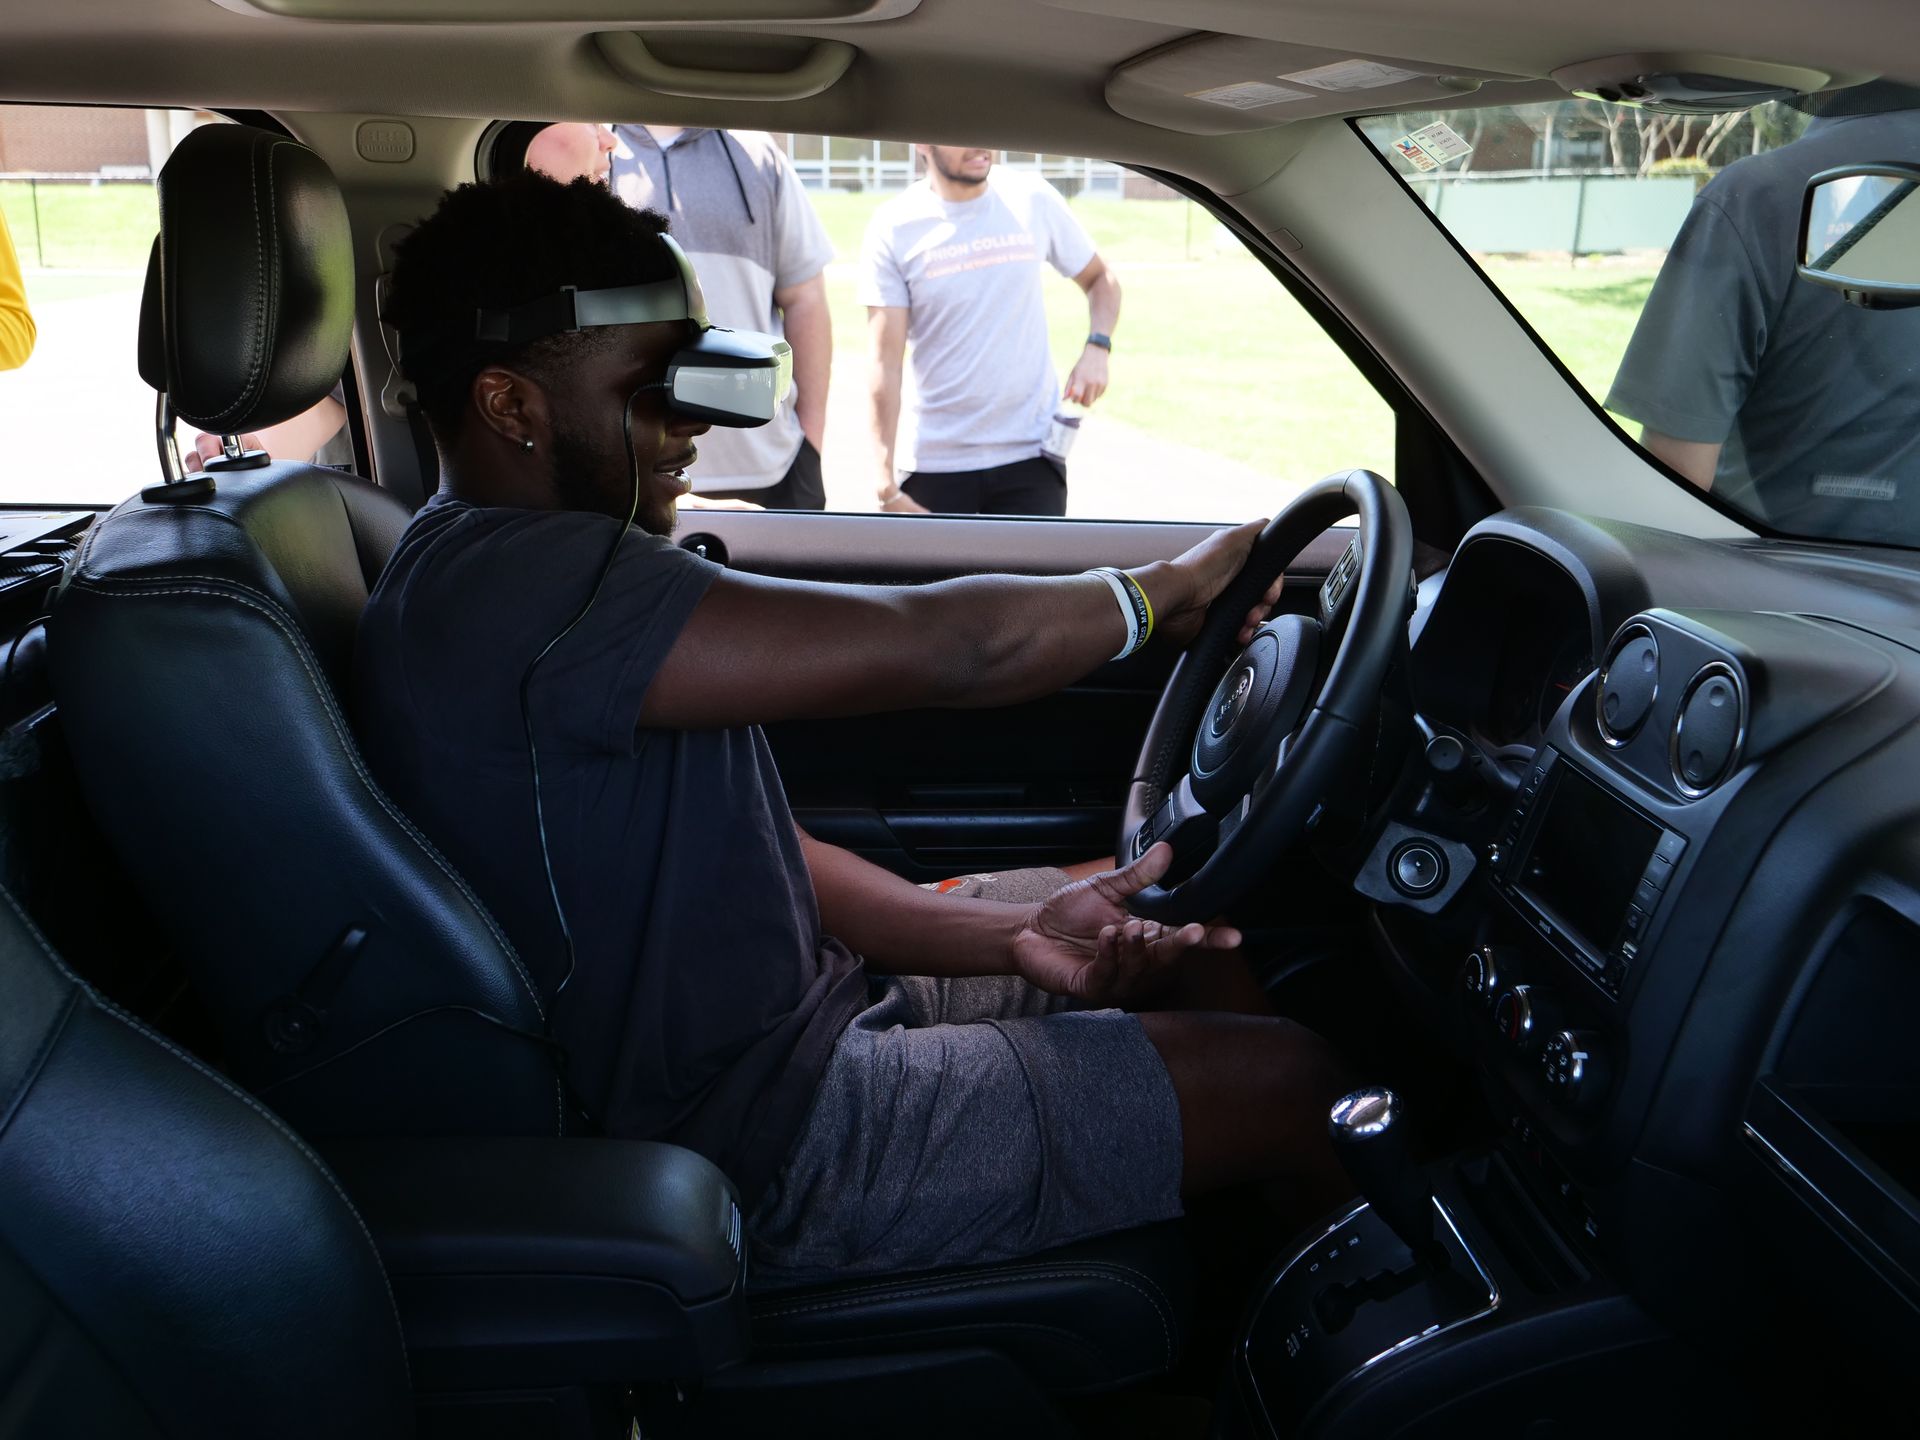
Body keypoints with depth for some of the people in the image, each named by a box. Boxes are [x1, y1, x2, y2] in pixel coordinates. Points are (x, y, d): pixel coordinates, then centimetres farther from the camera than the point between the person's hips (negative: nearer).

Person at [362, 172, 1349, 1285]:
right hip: (767, 1147, -10)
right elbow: (936, 646, -27)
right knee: (1290, 1081, -4)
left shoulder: (524, 574, 9)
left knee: (1211, 967, 13)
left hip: (796, 1019, 10)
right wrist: (1168, 589, -7)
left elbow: (747, 854, 7)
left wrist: (1012, 934, -5)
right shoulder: (513, 585, -26)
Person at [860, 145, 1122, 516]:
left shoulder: (1032, 200, 1)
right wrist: (886, 486, -15)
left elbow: (1099, 277, 16)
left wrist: (1096, 347, -5)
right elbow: (885, 363, -9)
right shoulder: (893, 228, -5)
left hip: (1031, 457, 1)